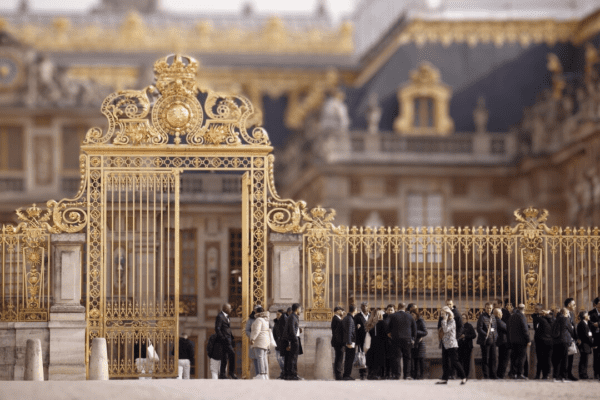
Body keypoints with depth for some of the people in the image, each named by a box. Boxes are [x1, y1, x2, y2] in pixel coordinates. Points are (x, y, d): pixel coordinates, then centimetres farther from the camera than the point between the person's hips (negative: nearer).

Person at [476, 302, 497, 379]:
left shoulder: (492, 316, 14)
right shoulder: (482, 317, -8)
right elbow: (479, 329, -14)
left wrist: (495, 335, 6)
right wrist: (486, 335, -20)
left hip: (493, 341, 7)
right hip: (485, 341, -7)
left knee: (493, 358, 10)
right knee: (485, 358, -2)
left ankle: (492, 374, 19)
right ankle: (485, 375, 3)